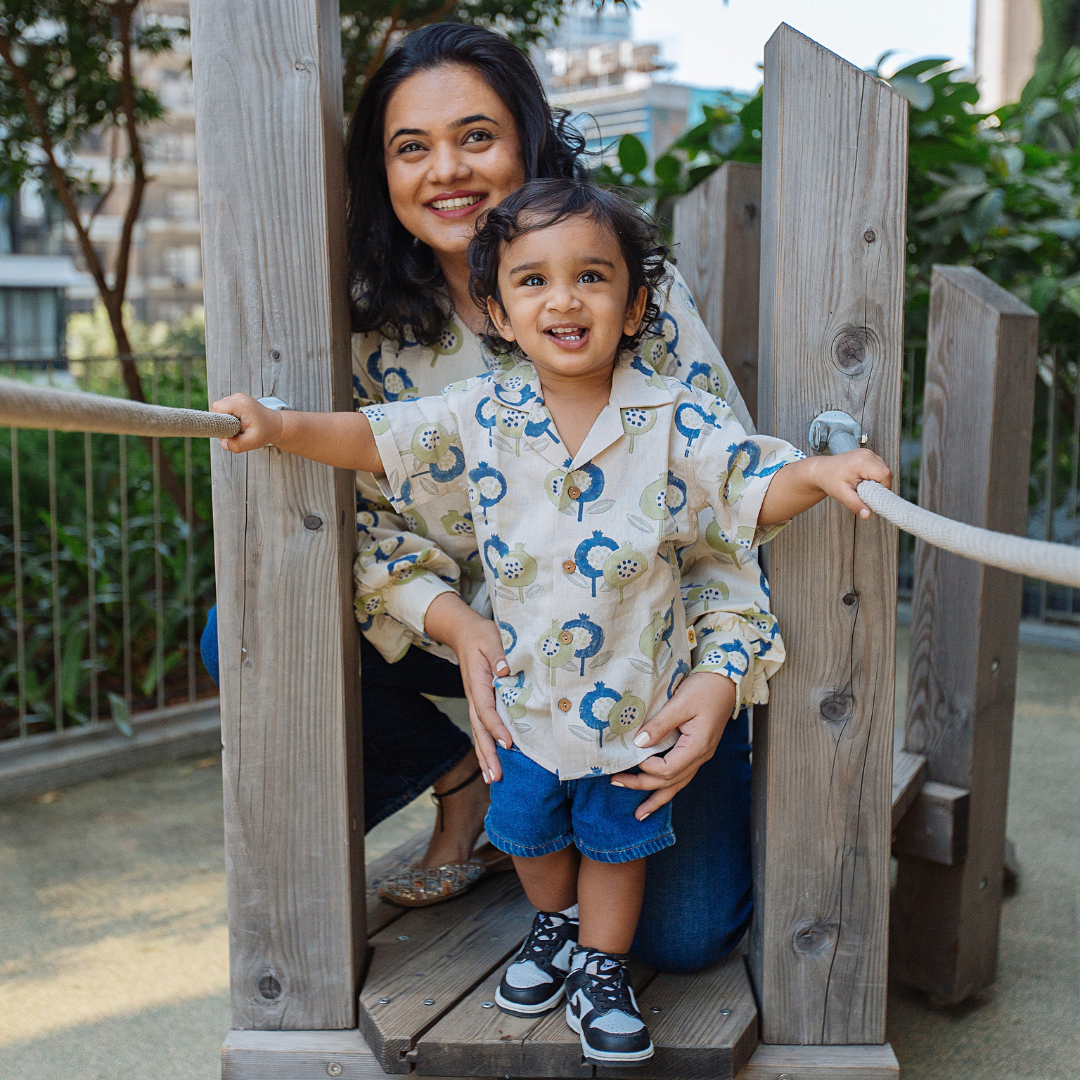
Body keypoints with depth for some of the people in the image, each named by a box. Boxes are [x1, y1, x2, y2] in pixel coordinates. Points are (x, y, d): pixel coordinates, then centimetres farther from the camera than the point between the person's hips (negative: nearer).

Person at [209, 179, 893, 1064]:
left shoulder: (676, 419, -16)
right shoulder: (478, 416, -11)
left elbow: (755, 488, -13)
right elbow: (374, 438, -7)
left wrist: (819, 473, -33)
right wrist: (278, 426, -19)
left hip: (633, 694, -2)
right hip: (524, 687, 2)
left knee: (616, 836, 17)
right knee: (527, 827, 23)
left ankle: (601, 970, 40)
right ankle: (554, 926, 52)